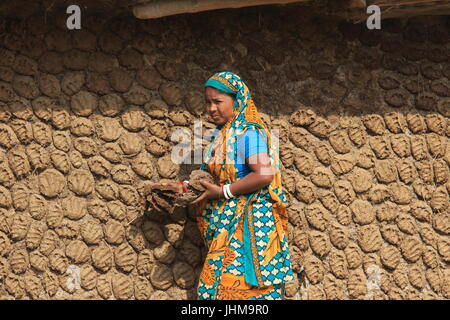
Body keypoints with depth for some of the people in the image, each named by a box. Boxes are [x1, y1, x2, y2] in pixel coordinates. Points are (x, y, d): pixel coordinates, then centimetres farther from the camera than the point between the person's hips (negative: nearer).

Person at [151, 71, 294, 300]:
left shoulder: (249, 133, -12)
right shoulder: (222, 134, 15)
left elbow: (264, 174, -24)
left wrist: (222, 192, -17)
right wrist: (186, 187, 7)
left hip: (247, 225, -9)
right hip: (227, 224, 9)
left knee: (239, 286, -9)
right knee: (221, 283, 7)